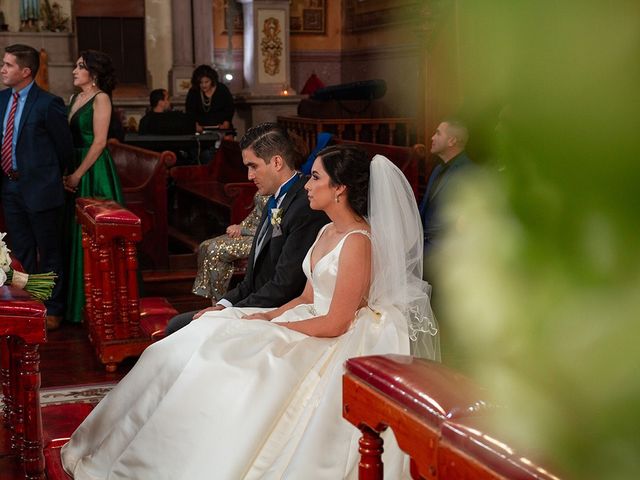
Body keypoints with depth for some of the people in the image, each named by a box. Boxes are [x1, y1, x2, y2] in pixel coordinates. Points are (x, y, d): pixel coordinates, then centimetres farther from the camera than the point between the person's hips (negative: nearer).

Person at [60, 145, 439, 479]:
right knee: (201, 343, -1)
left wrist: (269, 325, -14)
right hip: (312, 324, 9)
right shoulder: (328, 232, 10)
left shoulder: (359, 242, -19)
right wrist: (267, 317, -3)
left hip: (339, 345, -9)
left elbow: (335, 324, -22)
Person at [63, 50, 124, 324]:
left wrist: (77, 175, -15)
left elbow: (99, 142, -16)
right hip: (74, 171, 8)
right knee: (75, 232, 11)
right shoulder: (75, 99, 14)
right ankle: (76, 299, 21)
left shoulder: (100, 98, -9)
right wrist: (65, 173, 1)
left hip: (93, 172, -8)